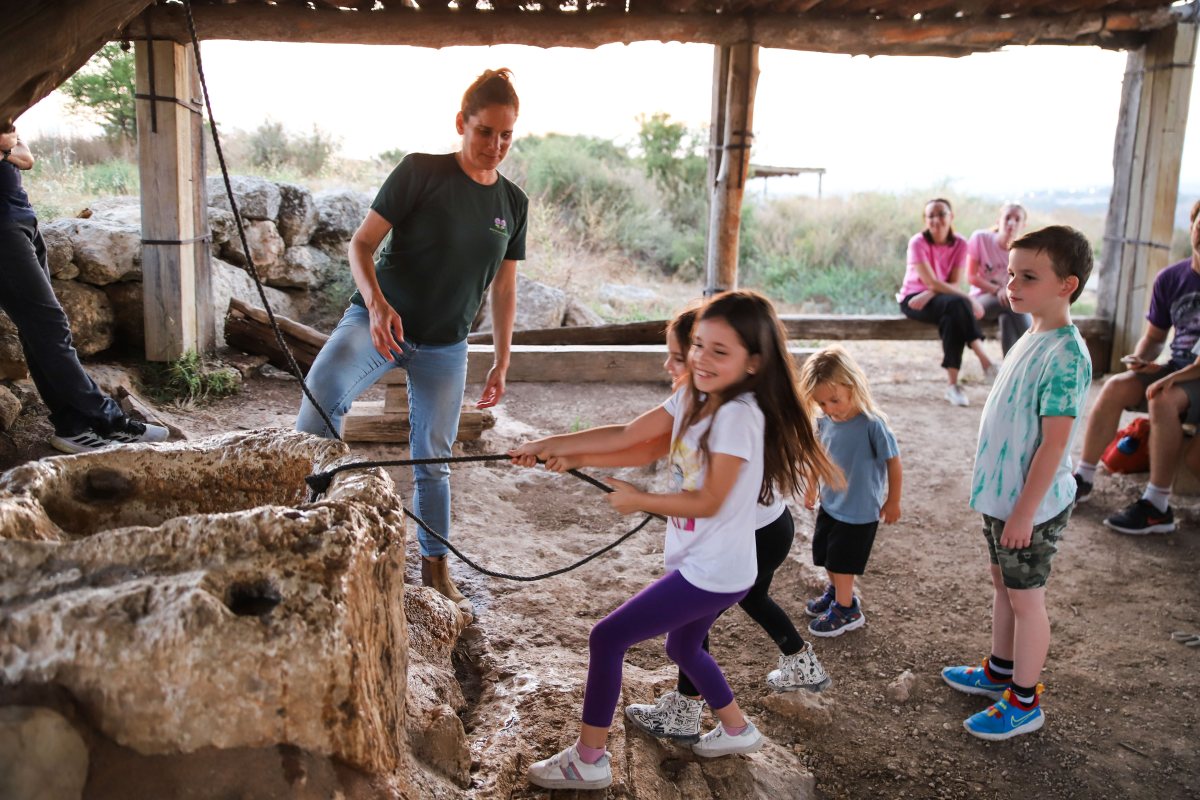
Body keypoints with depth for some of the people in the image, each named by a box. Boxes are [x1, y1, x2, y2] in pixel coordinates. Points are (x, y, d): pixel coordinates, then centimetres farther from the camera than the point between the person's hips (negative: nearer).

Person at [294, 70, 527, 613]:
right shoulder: (420, 172, -9)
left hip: (445, 347, 4)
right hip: (379, 319, -3)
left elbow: (503, 289, 10)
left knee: (433, 459, 10)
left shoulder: (513, 203, 4)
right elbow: (362, 243, -10)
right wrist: (376, 302, -29)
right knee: (322, 391, -33)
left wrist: (501, 363, 9)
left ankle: (435, 568, 27)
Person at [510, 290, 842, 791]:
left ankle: (587, 761, 9)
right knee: (683, 647, 31)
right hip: (701, 565, 9)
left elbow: (707, 502, -22)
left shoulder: (739, 414, -23)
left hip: (711, 573, -9)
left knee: (607, 638, -5)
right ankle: (737, 730, 51)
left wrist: (638, 500, -11)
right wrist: (550, 445, -5)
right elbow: (625, 436, 1)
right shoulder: (692, 400, 2)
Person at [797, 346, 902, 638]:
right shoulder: (825, 422, -10)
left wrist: (893, 501, -6)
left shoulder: (872, 424, -27)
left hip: (859, 510, -6)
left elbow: (893, 461, -16)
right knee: (825, 555, 21)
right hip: (830, 504, 6)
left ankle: (846, 610, 30)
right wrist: (812, 487, 17)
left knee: (841, 561, 8)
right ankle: (836, 591, 47)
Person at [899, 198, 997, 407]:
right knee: (957, 304, -34)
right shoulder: (918, 243, -13)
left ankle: (953, 384, -34)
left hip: (939, 298, 3)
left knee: (953, 316, -34)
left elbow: (954, 284, -6)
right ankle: (984, 359, -31)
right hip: (913, 299, -3)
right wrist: (970, 298, -25)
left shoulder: (960, 244, -1)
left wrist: (929, 295, -25)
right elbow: (932, 282, -20)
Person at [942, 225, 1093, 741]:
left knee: (1025, 597, 4)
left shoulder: (1065, 355, -23)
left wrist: (1025, 510, -21)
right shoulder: (1031, 337, 5)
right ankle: (1000, 672, 40)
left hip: (1032, 504, -9)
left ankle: (1024, 703, 20)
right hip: (1002, 493, 9)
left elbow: (1054, 443, -24)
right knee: (1002, 583, 21)